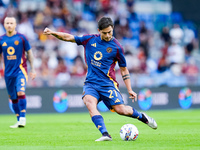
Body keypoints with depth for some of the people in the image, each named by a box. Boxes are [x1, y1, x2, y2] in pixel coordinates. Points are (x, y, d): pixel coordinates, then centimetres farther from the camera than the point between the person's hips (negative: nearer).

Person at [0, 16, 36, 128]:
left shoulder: (21, 38, -2)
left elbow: (29, 53, 5)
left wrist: (33, 69, 4)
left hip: (20, 70, -4)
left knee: (20, 92, -22)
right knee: (13, 98, 6)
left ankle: (23, 118, -20)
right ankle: (19, 121, 15)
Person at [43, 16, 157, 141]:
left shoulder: (116, 47, -1)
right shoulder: (90, 40, 6)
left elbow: (124, 69, 7)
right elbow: (69, 38, 12)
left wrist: (130, 90, 3)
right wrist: (53, 33, -3)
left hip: (108, 84, -2)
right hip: (90, 83, 2)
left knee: (121, 110, -11)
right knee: (89, 102, -29)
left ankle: (142, 117, 22)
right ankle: (105, 134, -36)